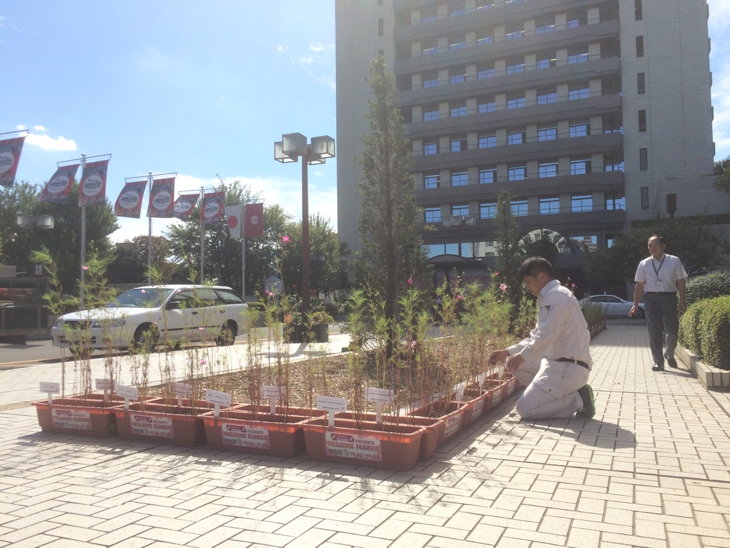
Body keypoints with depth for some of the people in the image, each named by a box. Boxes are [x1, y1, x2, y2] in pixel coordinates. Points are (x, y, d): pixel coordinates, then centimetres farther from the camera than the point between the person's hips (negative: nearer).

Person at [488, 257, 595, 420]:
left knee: (525, 409, -12)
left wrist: (523, 356, -11)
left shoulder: (557, 296, -14)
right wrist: (507, 352, 13)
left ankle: (578, 400, -4)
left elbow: (547, 335, -23)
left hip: (569, 368, -10)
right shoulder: (549, 297, 19)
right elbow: (536, 336, 23)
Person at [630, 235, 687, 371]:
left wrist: (682, 300, -7)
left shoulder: (674, 261, 4)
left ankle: (669, 354, 33)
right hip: (651, 298, 1)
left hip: (669, 297, 0)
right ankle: (658, 362, 6)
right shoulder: (644, 264, 8)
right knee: (654, 331, -2)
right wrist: (635, 305, 3)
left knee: (672, 330, 5)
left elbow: (681, 282, 3)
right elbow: (639, 285, 8)